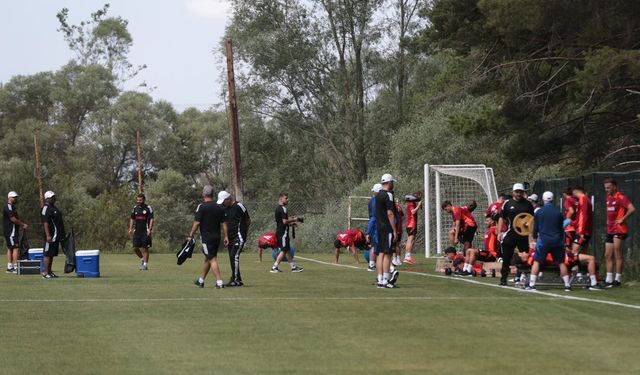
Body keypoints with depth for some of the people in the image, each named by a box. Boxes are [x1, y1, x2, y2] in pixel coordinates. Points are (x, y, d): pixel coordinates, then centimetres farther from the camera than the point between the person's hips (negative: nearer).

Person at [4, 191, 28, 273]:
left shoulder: (12, 207, 20)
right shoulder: (8, 207, -13)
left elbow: (16, 219, 20)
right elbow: (13, 219, -19)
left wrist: (22, 225, 4)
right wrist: (23, 225, -11)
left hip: (13, 231, 11)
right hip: (10, 231, -11)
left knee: (10, 248, 11)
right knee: (15, 248, -12)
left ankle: (9, 267, 15)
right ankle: (15, 267, -15)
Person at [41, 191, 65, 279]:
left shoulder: (54, 208, 18)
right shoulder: (46, 208, -12)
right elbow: (45, 223, -19)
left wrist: (62, 233, 26)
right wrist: (48, 235, -26)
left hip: (57, 235, 10)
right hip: (51, 235, -10)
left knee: (52, 254, 12)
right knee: (48, 254, -7)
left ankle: (50, 272, 17)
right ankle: (45, 273, -6)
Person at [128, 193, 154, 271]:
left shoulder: (148, 208, -4)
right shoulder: (135, 208, 11)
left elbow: (152, 219, -7)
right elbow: (132, 219, 18)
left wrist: (149, 229, -16)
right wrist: (130, 228, 7)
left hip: (145, 232, -5)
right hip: (137, 231, 5)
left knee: (145, 248, -3)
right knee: (135, 247, 2)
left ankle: (145, 264, 3)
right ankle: (142, 258, 26)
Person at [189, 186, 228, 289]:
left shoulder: (201, 207, -11)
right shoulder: (220, 208, 5)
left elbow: (197, 223, -13)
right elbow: (224, 223, 5)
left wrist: (191, 235, -6)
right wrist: (226, 236, 10)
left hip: (206, 237, -6)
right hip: (216, 237, 6)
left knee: (212, 259, -6)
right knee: (207, 258, 18)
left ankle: (219, 282, -15)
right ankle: (201, 281, 29)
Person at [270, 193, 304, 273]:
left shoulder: (278, 208, 16)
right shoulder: (282, 209, -15)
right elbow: (285, 221, -23)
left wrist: (291, 223, 17)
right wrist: (294, 220, -8)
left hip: (279, 232, 10)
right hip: (283, 232, -10)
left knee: (288, 250, 13)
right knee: (283, 251, -6)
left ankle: (293, 267, 18)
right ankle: (274, 267, -7)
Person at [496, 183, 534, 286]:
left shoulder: (527, 204, 6)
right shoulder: (507, 203, 4)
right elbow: (501, 218, 7)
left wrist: (531, 234, 0)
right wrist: (499, 232, -2)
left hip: (523, 235, 1)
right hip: (510, 234, -1)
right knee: (506, 257, 3)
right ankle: (503, 278, 10)